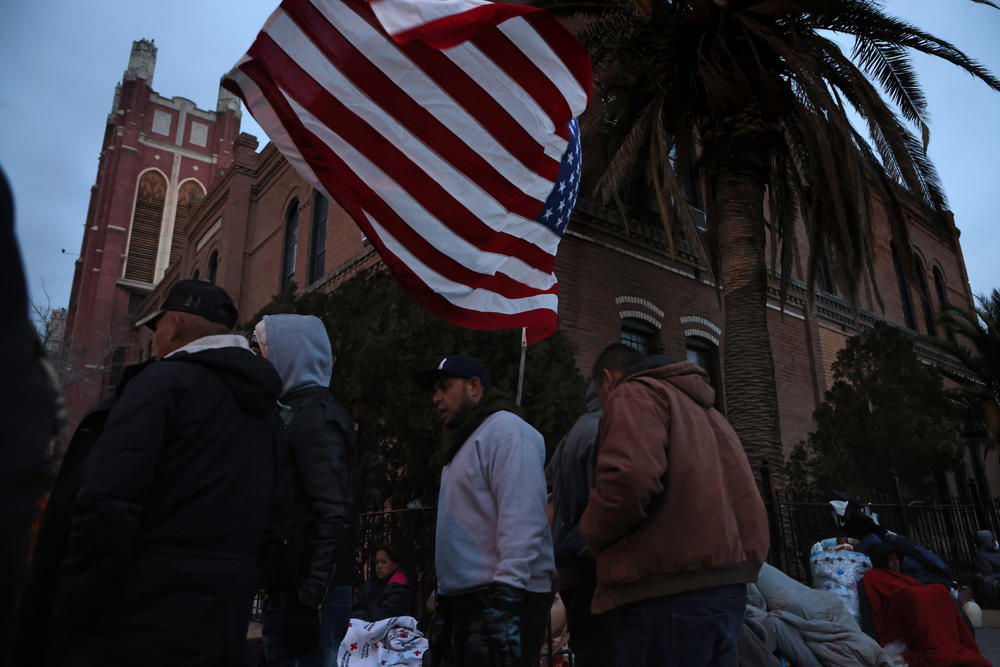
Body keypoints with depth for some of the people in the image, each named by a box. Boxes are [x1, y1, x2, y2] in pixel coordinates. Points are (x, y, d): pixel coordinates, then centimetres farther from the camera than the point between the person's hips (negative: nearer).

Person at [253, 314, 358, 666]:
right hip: (285, 590, 9)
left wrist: (310, 599, -21)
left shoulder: (314, 415, -12)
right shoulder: (297, 410, 16)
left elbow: (332, 514, -20)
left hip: (309, 593, -9)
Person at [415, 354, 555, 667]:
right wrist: (444, 601, 21)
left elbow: (522, 519, -19)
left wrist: (506, 596, -25)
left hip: (504, 596, -9)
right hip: (466, 599, 9)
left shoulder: (505, 428, -7)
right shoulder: (464, 444, 22)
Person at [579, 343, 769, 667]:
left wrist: (592, 533, -5)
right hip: (729, 590, 9)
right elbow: (748, 500, 20)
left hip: (667, 595, -9)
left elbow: (628, 479, -21)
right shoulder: (706, 409, 25)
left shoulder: (634, 393, -3)